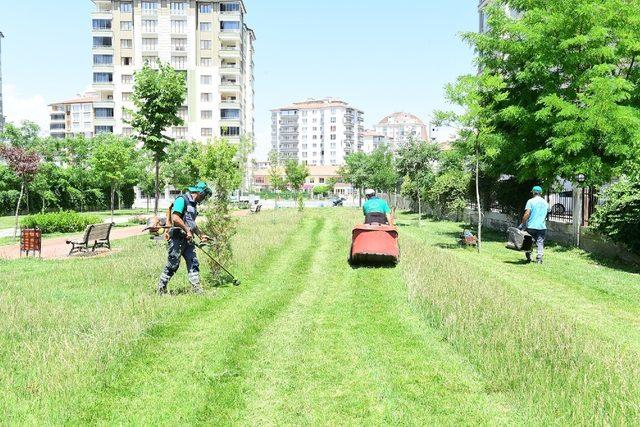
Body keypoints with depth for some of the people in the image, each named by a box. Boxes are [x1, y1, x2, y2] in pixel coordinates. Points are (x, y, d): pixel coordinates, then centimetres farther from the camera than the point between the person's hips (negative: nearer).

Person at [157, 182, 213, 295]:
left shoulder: (193, 204, 18)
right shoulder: (182, 200, -12)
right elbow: (175, 218, -23)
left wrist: (201, 235, 22)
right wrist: (188, 230, -18)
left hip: (187, 239, 9)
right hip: (177, 238, -9)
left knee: (193, 263, 2)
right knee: (172, 265, -1)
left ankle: (197, 289, 2)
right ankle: (161, 289, 12)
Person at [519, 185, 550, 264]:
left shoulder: (531, 201, -4)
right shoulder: (545, 203, 11)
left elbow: (527, 214, -13)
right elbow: (547, 214, 19)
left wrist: (522, 224, -8)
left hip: (531, 226, -3)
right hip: (542, 226, 3)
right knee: (540, 243, 5)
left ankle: (528, 258, 10)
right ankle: (539, 259, -2)